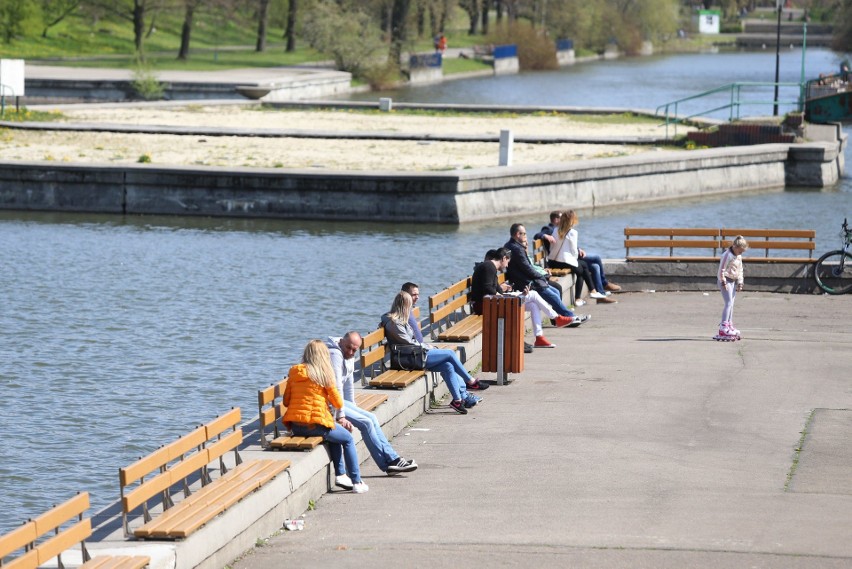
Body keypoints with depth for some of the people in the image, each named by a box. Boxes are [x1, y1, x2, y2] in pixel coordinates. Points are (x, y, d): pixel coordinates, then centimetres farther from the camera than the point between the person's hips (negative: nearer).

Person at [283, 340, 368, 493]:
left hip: (295, 427, 6)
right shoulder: (324, 374, -6)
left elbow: (286, 401, 11)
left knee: (334, 435, 31)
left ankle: (340, 474, 29)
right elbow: (338, 403, 1)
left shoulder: (294, 372, 7)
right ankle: (356, 483, 14)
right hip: (316, 425, -6)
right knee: (348, 439, 18)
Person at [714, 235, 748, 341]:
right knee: (729, 303, -16)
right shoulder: (727, 255, -16)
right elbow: (722, 270, -16)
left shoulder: (739, 256, 10)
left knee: (731, 304, 12)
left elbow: (740, 270, 19)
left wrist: (740, 282, 14)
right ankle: (723, 327, -21)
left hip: (733, 281, 9)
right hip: (725, 280, -9)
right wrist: (723, 282, -18)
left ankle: (730, 325, 19)